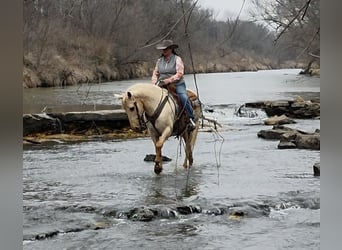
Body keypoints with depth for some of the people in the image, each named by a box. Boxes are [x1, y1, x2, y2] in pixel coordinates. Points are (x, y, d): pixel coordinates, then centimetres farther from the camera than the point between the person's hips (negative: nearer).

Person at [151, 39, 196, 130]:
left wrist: (166, 81, -21)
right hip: (162, 85, 4)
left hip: (177, 84, -4)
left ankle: (191, 119, -21)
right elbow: (155, 73, 20)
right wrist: (155, 82, -2)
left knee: (184, 98, -30)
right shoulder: (159, 60, 13)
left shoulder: (177, 59, -2)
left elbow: (179, 74, -11)